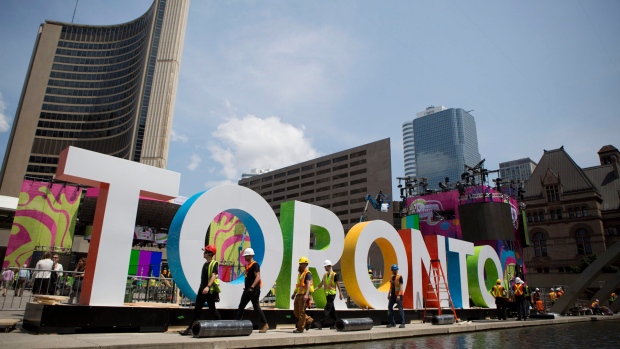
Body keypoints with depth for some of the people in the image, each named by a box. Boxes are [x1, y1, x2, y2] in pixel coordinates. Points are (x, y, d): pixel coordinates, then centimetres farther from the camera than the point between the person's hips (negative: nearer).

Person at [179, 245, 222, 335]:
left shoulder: (214, 263, -12)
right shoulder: (205, 264, 15)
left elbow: (214, 276, -25)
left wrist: (208, 286, -37)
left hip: (210, 291, -8)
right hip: (202, 290, 8)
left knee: (212, 309, 1)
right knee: (197, 309, 7)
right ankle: (190, 328, 9)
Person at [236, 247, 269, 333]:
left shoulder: (255, 265, -14)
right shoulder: (248, 265, 14)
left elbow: (258, 277, -24)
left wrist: (252, 287, -33)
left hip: (254, 290, -9)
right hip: (247, 290, 9)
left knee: (256, 307, -3)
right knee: (241, 307, 6)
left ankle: (265, 324, 8)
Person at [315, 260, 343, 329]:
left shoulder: (334, 275, -7)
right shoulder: (324, 275, 13)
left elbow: (338, 285, -7)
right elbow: (321, 284, 13)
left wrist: (340, 293, -9)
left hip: (332, 293, -7)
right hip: (327, 294, 7)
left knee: (327, 308, -12)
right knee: (332, 310, 11)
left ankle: (322, 323, -16)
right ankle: (336, 323, 19)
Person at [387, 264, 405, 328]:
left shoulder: (400, 277, -9)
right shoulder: (392, 277, 13)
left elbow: (401, 286, -15)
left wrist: (399, 295, -22)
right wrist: (389, 294, 14)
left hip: (398, 295, -8)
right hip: (393, 295, 8)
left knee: (400, 308, -7)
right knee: (390, 307, 7)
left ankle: (402, 323, -2)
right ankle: (392, 323, 15)